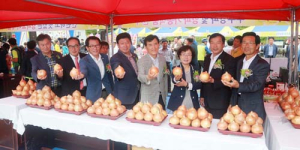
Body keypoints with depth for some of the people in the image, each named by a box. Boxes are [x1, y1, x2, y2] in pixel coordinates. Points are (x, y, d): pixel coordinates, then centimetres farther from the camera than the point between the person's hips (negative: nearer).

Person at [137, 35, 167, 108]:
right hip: (148, 98, -4)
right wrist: (148, 77, -46)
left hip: (162, 96, 5)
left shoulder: (162, 58, 6)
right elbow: (140, 76, -24)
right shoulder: (141, 61, -10)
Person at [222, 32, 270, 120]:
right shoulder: (240, 62, 10)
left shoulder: (263, 65, -10)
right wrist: (232, 104, 11)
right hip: (238, 106, 6)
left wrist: (238, 85, -38)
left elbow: (256, 85, -22)